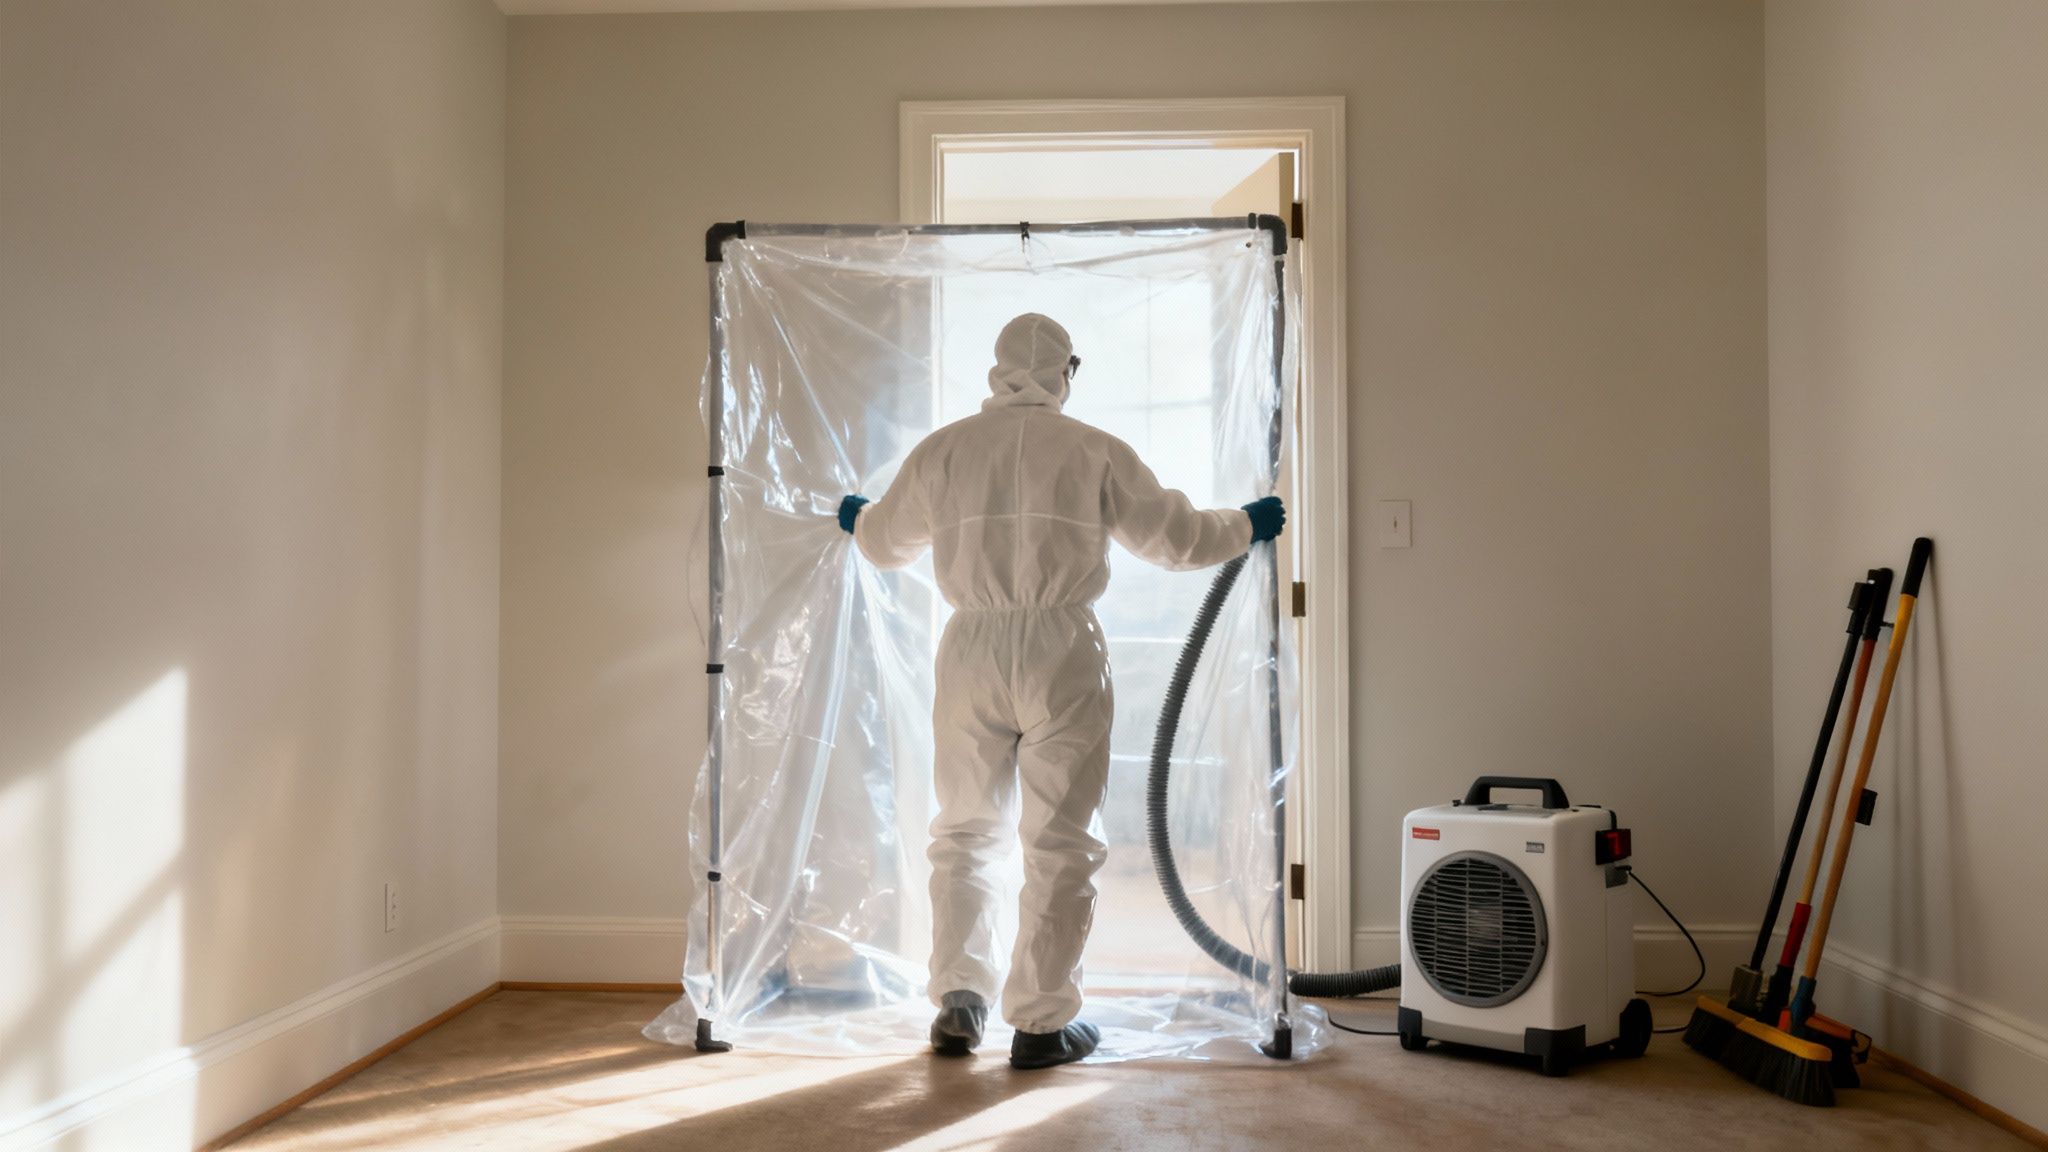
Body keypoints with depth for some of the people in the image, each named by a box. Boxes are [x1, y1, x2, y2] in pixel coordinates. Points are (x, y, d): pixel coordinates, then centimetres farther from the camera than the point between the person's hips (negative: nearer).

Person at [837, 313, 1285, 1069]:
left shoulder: (943, 448, 8)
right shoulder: (1095, 451, 1)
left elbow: (886, 542, 21)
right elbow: (1174, 537, 6)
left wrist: (858, 519, 45)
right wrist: (1245, 526, 25)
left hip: (972, 649, 3)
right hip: (1060, 647, -3)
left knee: (966, 832, 16)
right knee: (1061, 843, 5)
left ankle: (958, 1003, 14)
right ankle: (1042, 1022, 8)